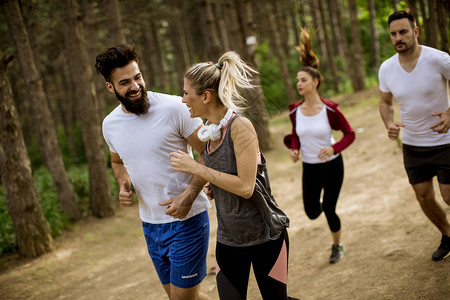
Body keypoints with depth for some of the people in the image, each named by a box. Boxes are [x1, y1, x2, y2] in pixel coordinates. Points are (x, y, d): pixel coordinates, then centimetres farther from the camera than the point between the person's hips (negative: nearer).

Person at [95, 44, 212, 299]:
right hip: (150, 224, 6)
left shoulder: (174, 108, -15)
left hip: (186, 219, -6)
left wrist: (188, 196, -23)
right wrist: (124, 184, 1)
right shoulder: (110, 124, 3)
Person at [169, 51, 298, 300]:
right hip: (228, 239, 6)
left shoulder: (240, 126, -19)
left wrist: (196, 168, -20)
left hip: (265, 235, -6)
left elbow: (245, 187, -24)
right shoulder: (210, 130, 3)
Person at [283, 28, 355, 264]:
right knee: (312, 213, 2)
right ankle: (324, 204, 42)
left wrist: (334, 149, -26)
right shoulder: (295, 111, -7)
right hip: (309, 167, 3)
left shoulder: (330, 109, -18)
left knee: (329, 210, 1)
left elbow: (349, 134, -9)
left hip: (332, 165, -3)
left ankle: (337, 245, 30)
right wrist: (294, 150, -11)